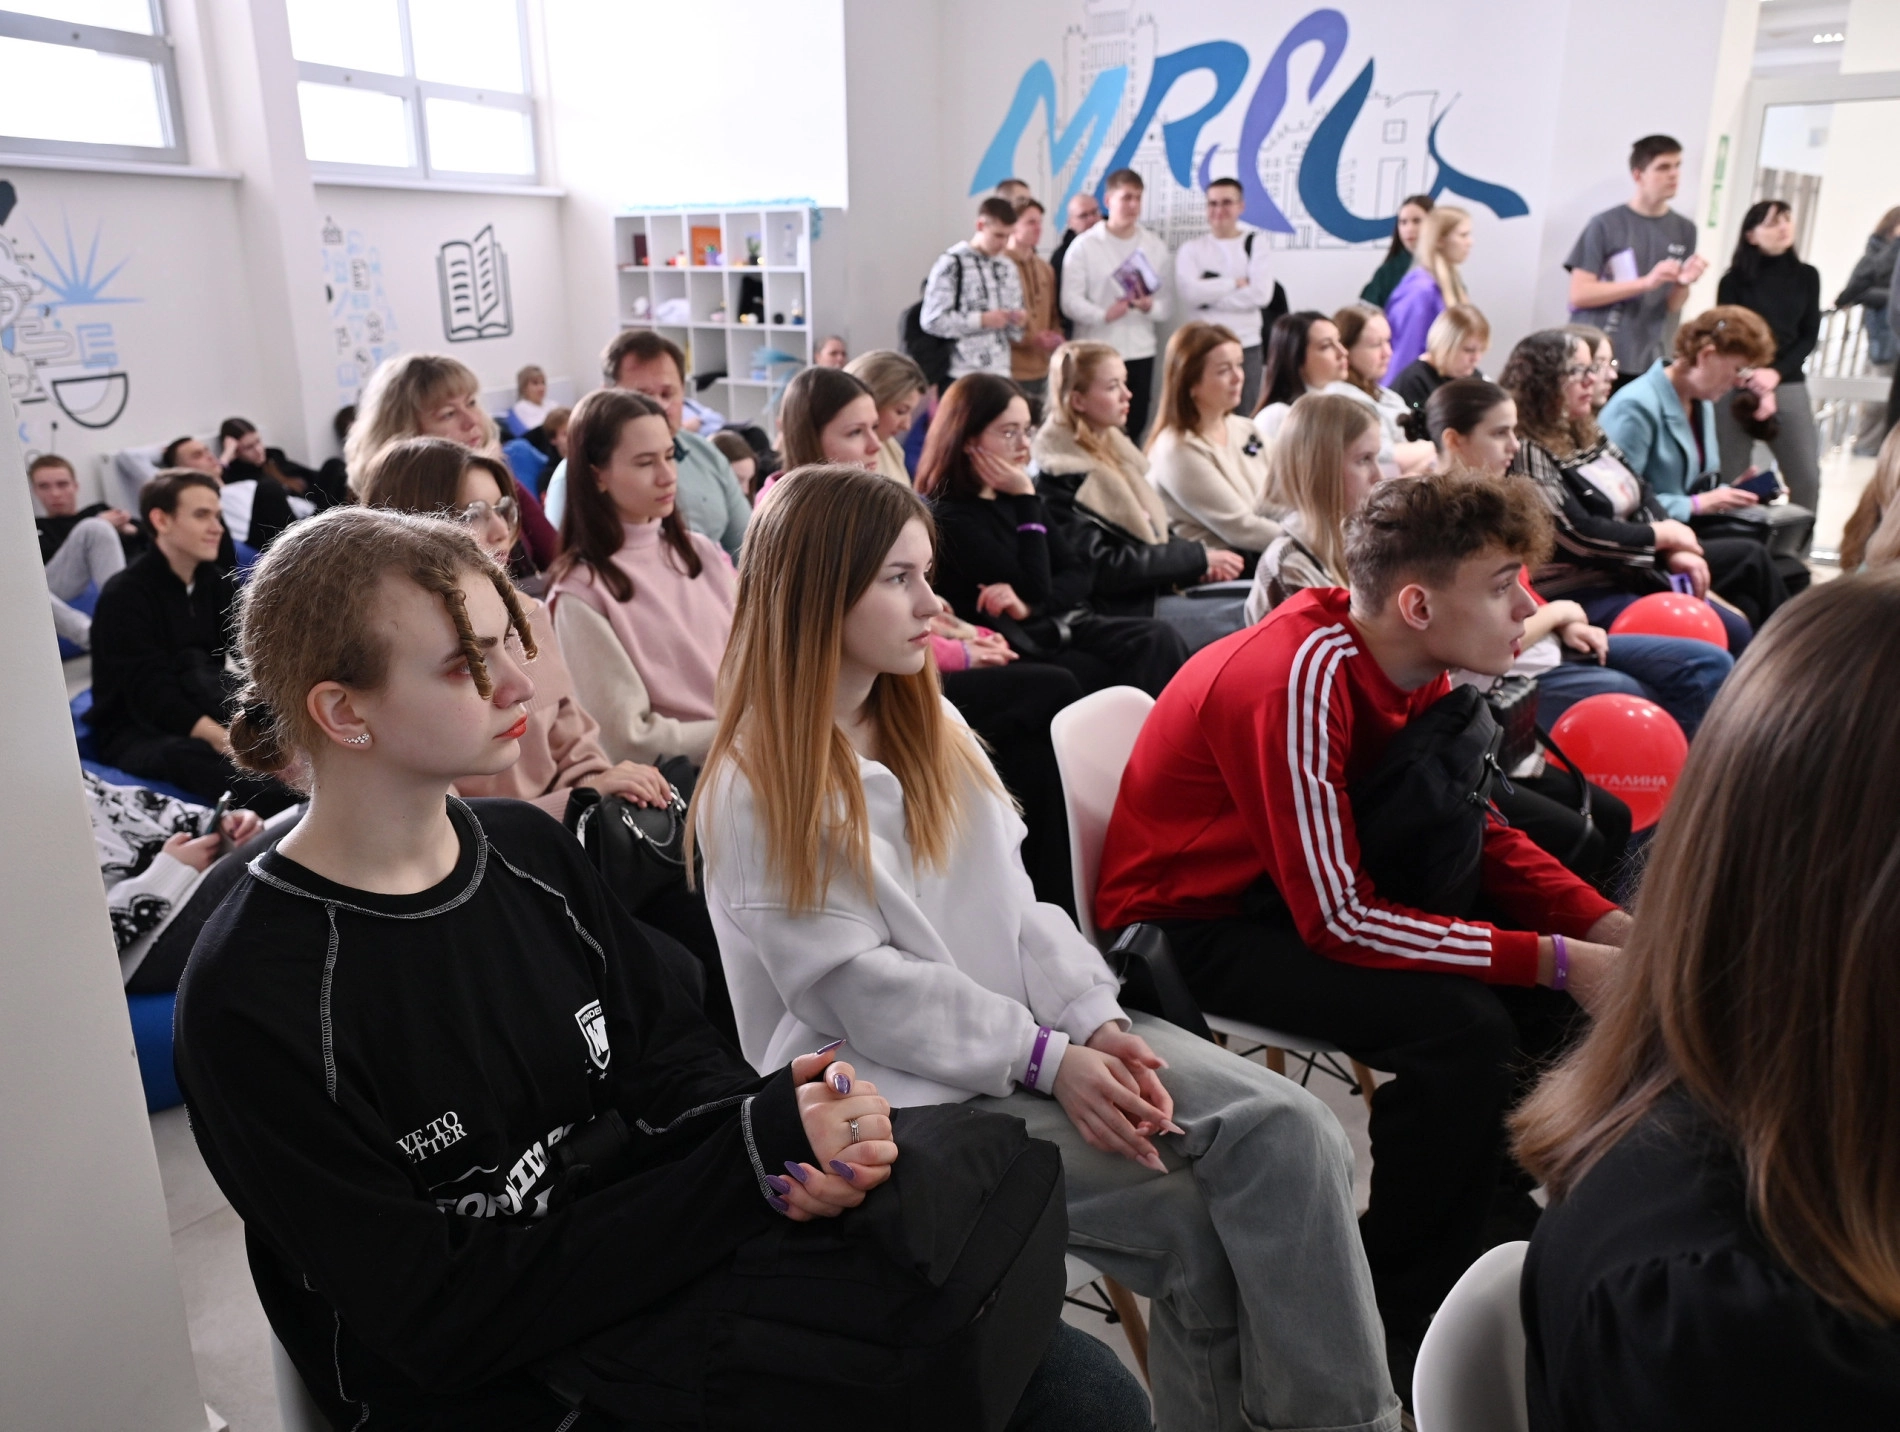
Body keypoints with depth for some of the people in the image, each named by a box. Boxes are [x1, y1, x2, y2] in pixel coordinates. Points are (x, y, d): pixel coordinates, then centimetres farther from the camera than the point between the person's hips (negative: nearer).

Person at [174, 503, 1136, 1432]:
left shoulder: (529, 847, 3)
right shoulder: (253, 998, -17)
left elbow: (675, 1054, 7)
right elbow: (443, 1322, -17)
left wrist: (791, 1140, -17)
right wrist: (751, 1154, -20)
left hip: (672, 1260, 6)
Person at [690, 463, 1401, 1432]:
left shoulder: (930, 726, 11)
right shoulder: (757, 792, -10)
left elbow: (1014, 903, 6)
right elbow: (867, 998, -15)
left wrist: (1096, 1022, -9)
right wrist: (1048, 1061, -18)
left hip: (1035, 1028, 6)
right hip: (906, 1086, -6)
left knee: (1285, 1130, -14)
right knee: (1190, 1222, -18)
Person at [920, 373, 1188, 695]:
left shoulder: (1012, 494, 11)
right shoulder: (947, 517, -13)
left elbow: (1080, 572, 7)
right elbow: (1036, 588, -16)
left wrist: (1029, 606, -13)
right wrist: (1026, 500, -14)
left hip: (1069, 623, 7)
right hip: (1026, 647, -7)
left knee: (1161, 639, -19)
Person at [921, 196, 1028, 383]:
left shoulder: (1008, 269, 16)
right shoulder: (951, 264, -3)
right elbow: (932, 320, -10)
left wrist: (1017, 320, -1)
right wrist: (982, 320, -14)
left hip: (1000, 372, 6)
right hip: (961, 373, -5)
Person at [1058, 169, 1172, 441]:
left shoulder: (1154, 245, 11)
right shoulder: (1084, 245, 0)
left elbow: (1168, 303, 8)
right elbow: (1071, 301, -8)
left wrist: (1150, 306, -15)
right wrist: (1103, 315, -25)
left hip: (1140, 352, 3)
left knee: (1134, 430, 5)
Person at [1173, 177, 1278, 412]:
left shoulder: (1256, 243, 6)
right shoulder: (1191, 248, 6)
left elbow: (1261, 294, -8)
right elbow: (1190, 293, -12)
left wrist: (1210, 295, -9)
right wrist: (1236, 283, -8)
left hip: (1247, 347, 0)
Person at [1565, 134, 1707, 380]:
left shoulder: (1684, 230, 9)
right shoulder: (1606, 224, -3)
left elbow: (1673, 306, 12)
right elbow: (1579, 294, -9)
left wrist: (1683, 284, -11)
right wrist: (1646, 282, -16)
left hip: (1644, 364, 4)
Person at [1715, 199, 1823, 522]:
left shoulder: (1807, 277, 11)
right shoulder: (1734, 281, 2)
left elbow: (1809, 336, 7)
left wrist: (1775, 373, -10)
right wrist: (1757, 390, -10)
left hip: (1789, 385, 3)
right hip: (1738, 386, -3)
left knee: (1806, 476, -3)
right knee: (1730, 478, -2)